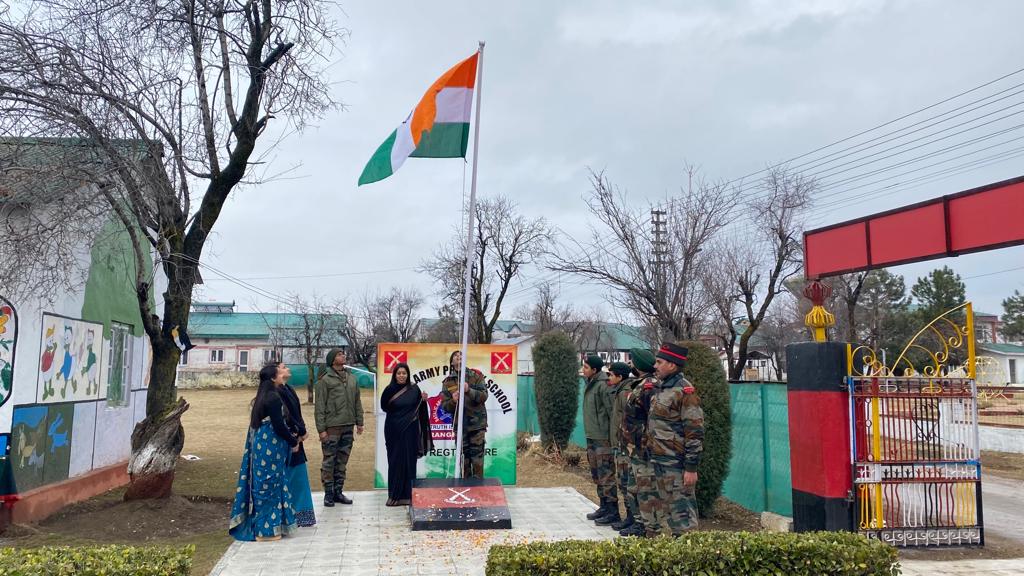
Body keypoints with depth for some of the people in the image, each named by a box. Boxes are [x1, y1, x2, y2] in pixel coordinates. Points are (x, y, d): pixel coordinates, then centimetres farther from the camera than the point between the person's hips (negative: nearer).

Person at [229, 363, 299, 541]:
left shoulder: (263, 396, 11)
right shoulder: (274, 398, -18)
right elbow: (279, 425, -19)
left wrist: (291, 436, 18)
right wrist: (293, 442, -5)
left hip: (260, 445, 9)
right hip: (270, 447, -9)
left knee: (262, 485, 15)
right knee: (269, 486, 0)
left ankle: (261, 526, 25)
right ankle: (265, 529, 8)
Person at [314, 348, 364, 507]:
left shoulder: (351, 379, 14)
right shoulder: (325, 380, -5)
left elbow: (357, 402, 17)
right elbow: (319, 406, -8)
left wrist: (359, 422, 11)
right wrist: (321, 429, -12)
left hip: (348, 427, 6)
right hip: (331, 427, -6)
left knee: (342, 461, 11)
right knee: (329, 461, 0)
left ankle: (338, 491, 19)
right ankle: (329, 493, 8)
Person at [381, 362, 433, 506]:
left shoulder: (414, 389, 1)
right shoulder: (389, 390, -1)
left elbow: (420, 409, 6)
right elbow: (384, 407, 2)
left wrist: (424, 400, -11)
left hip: (409, 431, 0)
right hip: (394, 431, 0)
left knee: (409, 461, 2)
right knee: (395, 462, 3)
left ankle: (407, 495, 9)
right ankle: (394, 495, 11)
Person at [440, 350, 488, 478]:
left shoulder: (475, 376, 3)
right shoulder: (447, 382, 7)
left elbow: (484, 396, -7)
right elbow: (444, 406, 4)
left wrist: (469, 391, -23)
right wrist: (453, 401, -18)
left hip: (477, 423, -2)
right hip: (459, 425, 2)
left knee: (477, 458, -4)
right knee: (463, 459, 8)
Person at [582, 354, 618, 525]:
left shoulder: (603, 385, -16)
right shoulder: (590, 384, 13)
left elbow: (612, 412, -19)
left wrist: (612, 437, -19)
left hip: (603, 438, -10)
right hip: (592, 437, 10)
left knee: (606, 475, -5)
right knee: (597, 474, 16)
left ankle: (613, 512, 2)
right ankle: (604, 507, 27)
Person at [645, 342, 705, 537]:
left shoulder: (684, 391, -14)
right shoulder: (659, 388, 13)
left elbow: (695, 432, -17)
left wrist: (691, 467, -18)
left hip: (675, 464, -9)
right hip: (658, 460, 9)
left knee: (681, 508, -3)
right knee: (662, 506, 18)